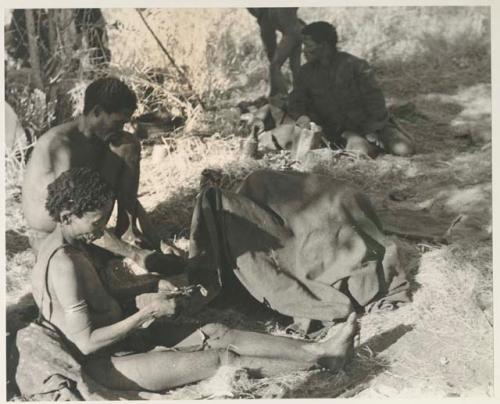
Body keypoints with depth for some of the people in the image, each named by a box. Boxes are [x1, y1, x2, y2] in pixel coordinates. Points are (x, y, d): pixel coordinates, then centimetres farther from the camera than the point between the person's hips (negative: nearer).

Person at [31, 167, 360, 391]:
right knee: (222, 360, -11)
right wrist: (148, 313, -22)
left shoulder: (63, 243, 4)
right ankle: (320, 360, -2)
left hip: (121, 339, 9)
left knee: (216, 334, -2)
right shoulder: (64, 264, -27)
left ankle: (318, 348, -3)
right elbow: (86, 342, -27)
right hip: (105, 364, -9)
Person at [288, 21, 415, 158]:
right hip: (343, 130, 1)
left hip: (369, 124, -1)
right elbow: (295, 102, 4)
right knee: (360, 151, -33)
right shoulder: (306, 72, 6)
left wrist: (374, 130, -14)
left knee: (404, 150, -22)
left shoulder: (355, 66, -7)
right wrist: (302, 116, -19)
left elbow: (374, 100, -6)